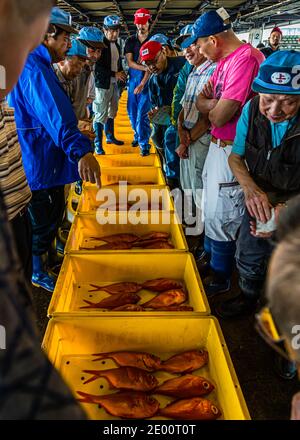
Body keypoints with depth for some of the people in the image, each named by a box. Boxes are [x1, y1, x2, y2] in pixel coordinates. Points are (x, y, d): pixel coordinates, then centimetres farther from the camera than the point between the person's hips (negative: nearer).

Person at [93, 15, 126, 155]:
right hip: (103, 84, -8)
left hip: (115, 83, 8)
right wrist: (115, 74, -18)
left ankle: (110, 136, 33)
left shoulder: (117, 45, 13)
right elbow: (97, 67, -18)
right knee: (101, 114, -8)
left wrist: (122, 74, 6)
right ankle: (98, 143, -3)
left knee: (112, 112, 18)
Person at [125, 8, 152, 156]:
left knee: (142, 113, -9)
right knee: (132, 111, 10)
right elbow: (130, 62, -1)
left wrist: (142, 84, -20)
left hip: (147, 80, -4)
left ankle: (144, 143, -3)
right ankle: (137, 135, 29)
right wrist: (145, 67, -18)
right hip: (132, 78, 4)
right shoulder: (130, 40, 8)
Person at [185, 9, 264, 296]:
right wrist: (216, 103, -11)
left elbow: (219, 117, -26)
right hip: (217, 145, 10)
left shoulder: (246, 59, -23)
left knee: (220, 216, 1)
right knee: (210, 208, 22)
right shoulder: (224, 60, 8)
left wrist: (213, 105, -5)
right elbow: (201, 103, 10)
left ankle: (220, 278, 19)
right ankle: (210, 256, 41)